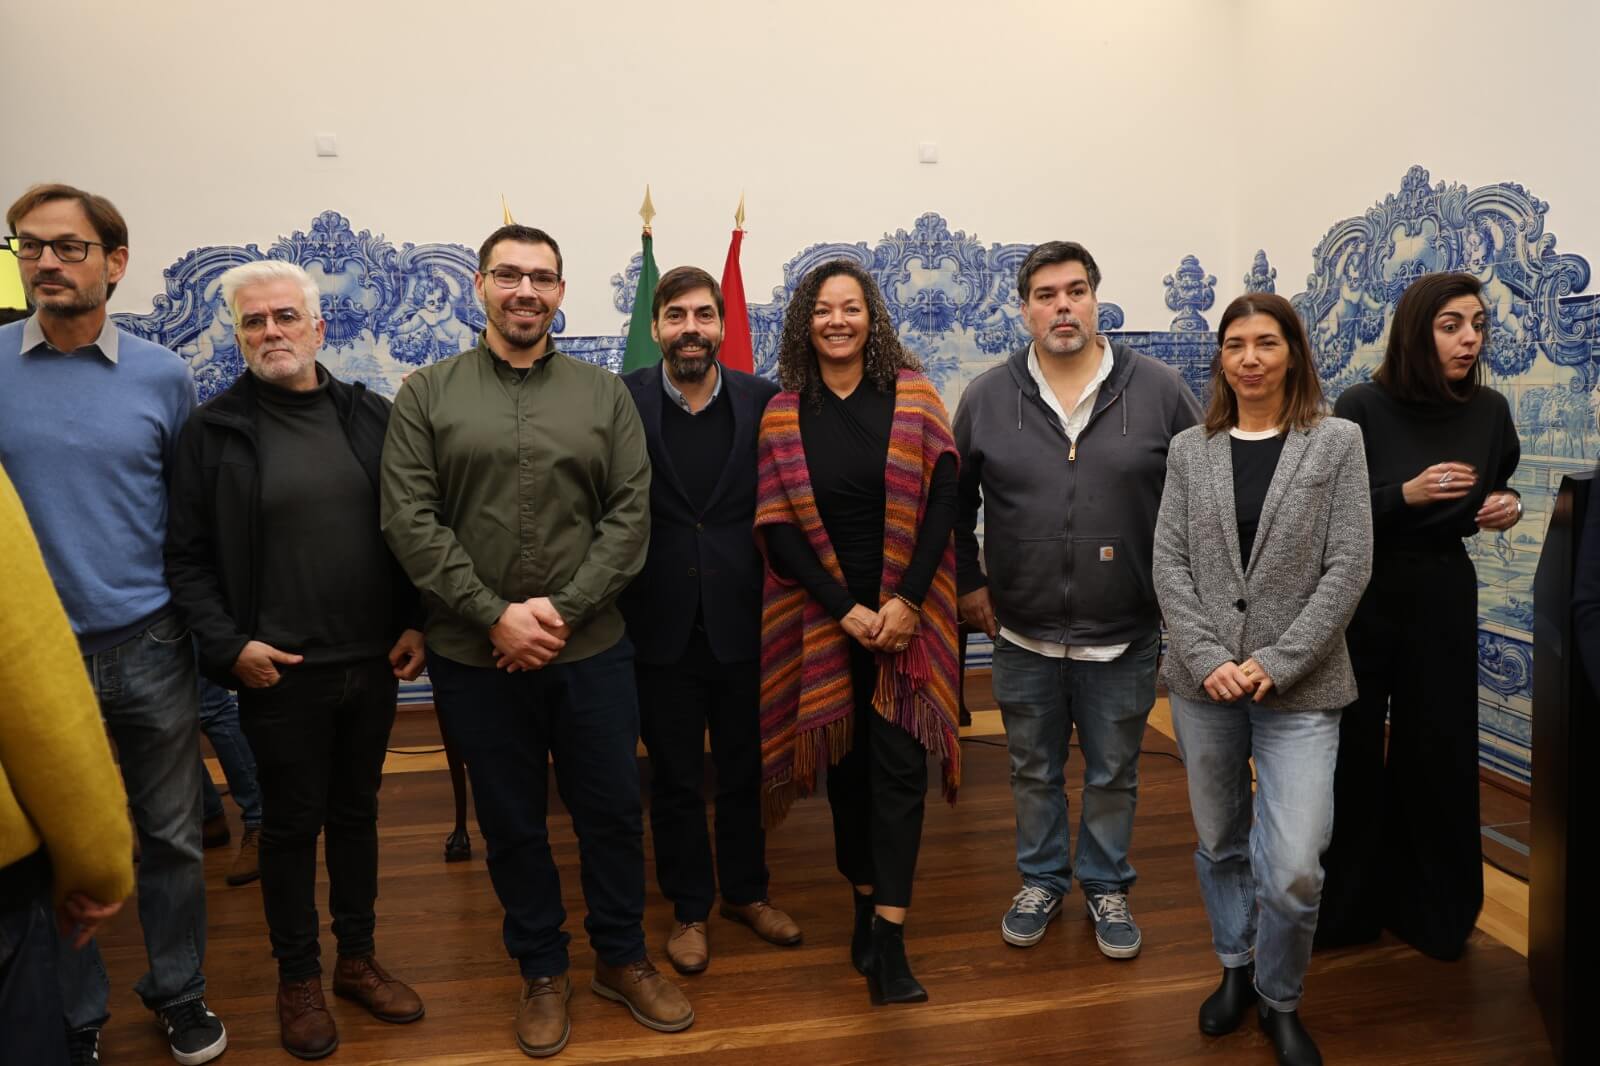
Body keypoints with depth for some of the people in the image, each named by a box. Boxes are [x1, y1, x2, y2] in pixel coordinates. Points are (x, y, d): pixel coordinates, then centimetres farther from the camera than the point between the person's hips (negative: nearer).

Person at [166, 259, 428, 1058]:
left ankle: (358, 959, 34)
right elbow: (187, 556, -4)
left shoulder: (369, 416, 4)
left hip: (372, 662, 3)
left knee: (356, 812, 16)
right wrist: (228, 644, -13)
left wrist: (415, 623, 0)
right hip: (279, 670, -3)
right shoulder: (213, 430, -4)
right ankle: (297, 979, 29)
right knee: (290, 824, 11)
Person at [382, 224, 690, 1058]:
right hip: (475, 655, 0)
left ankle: (622, 960, 34)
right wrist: (495, 614, -14)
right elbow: (409, 521, -6)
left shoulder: (604, 395, 4)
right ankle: (542, 971, 34)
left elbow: (630, 514, -2)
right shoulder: (427, 395, 1)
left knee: (613, 812, 12)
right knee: (511, 823, 14)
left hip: (591, 648, 1)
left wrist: (564, 608, -12)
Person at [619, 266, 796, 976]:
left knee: (744, 767, 17)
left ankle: (745, 891, 39)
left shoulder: (764, 401, -2)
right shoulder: (624, 402, -6)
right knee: (674, 776, 14)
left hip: (741, 622, 1)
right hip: (662, 624, -1)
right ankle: (688, 908, 33)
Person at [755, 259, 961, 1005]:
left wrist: (907, 600, -13)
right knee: (846, 760, 10)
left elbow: (942, 500, -4)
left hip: (906, 611, -1)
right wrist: (843, 610, -11)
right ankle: (865, 908, 27)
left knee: (897, 762, -3)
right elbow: (776, 529, -3)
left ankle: (888, 939, 3)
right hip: (823, 617, 1)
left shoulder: (912, 395, 0)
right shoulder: (782, 413, 1)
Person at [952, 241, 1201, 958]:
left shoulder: (1159, 390, -6)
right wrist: (970, 583, 6)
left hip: (1124, 636, -1)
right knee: (1034, 771, 17)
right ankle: (1041, 880, 38)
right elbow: (954, 502, 8)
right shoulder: (986, 397, -3)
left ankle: (1106, 887, 37)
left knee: (1113, 775, 15)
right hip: (1023, 635, 1)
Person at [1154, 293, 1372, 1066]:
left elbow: (1349, 567, -6)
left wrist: (1276, 663, -13)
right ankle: (1234, 968, 39)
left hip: (1300, 687, -2)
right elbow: (1168, 564, 1)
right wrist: (1207, 660, -11)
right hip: (1205, 683, 2)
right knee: (1220, 845, 16)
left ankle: (1280, 1000, 21)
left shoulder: (1337, 441, 0)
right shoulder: (1190, 450, 5)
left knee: (1294, 871, -6)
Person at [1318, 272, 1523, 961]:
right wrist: (1405, 493, -25)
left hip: (1444, 595, 3)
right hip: (1362, 593, -3)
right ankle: (1343, 904, 21)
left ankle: (1430, 908, 26)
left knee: (1439, 751, 8)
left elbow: (1492, 493, 15)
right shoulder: (1362, 408, -12)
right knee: (1351, 750, 3)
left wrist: (1507, 508, -7)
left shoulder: (1489, 411, -1)